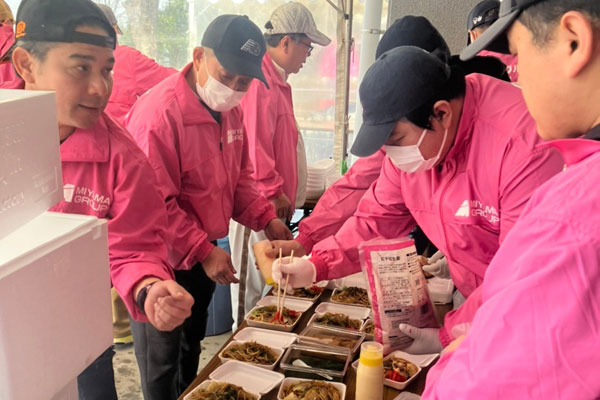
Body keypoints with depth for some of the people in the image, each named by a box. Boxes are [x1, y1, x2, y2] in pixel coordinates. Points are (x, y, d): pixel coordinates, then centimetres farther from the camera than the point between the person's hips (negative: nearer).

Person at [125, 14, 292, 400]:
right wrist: (203, 251, -24)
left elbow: (239, 176, 12)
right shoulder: (160, 112, -26)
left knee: (191, 350, 26)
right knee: (162, 367, 12)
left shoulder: (230, 109, 2)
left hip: (203, 257, 8)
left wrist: (266, 218, -1)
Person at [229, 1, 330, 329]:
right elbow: (254, 148, -23)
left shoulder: (277, 80, 16)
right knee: (254, 282, 1)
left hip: (272, 203, 10)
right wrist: (275, 193, -15)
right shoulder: (260, 83, -18)